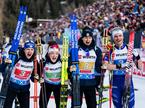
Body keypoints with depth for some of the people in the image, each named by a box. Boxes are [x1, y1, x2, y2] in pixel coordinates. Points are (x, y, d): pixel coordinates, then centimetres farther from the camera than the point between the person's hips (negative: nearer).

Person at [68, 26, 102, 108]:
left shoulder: (97, 50, 2)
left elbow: (99, 67, 6)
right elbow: (70, 64, -5)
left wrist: (98, 81, 4)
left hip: (91, 83, 2)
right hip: (77, 82, -2)